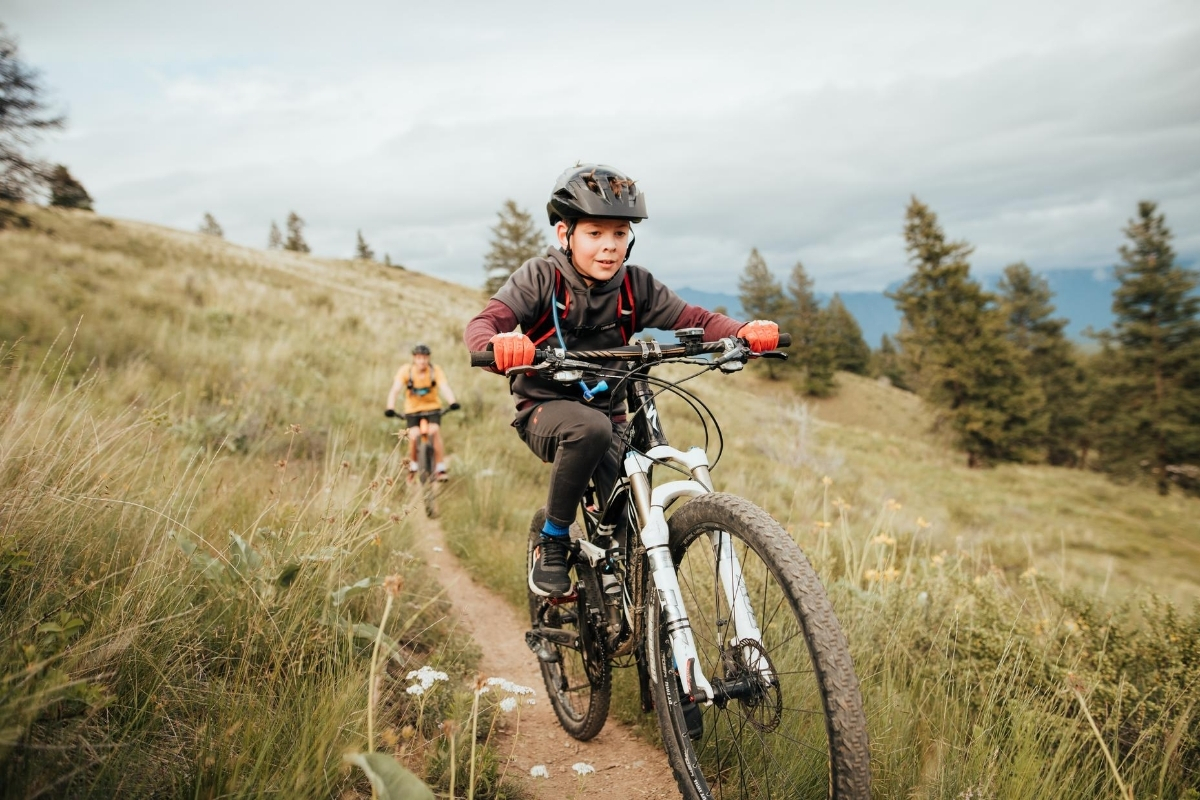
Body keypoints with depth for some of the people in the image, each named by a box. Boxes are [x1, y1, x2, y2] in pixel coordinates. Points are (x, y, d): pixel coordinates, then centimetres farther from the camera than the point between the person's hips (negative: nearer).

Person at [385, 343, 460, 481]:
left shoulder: (435, 370, -12)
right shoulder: (405, 371, -13)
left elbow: (445, 387, -25)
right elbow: (395, 390, -21)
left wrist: (453, 402, -44)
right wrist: (390, 408, -38)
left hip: (432, 408, 0)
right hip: (413, 410, 0)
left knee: (435, 431, -23)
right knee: (414, 436, -19)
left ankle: (441, 469, -14)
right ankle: (413, 466, 7)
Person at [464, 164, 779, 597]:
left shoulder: (636, 286, -4)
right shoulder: (540, 277, -12)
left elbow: (693, 319, -9)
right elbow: (483, 323, -23)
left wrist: (744, 332, -30)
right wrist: (498, 346, -48)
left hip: (607, 412, 3)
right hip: (546, 409, -3)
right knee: (590, 428, -37)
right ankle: (552, 542, -15)